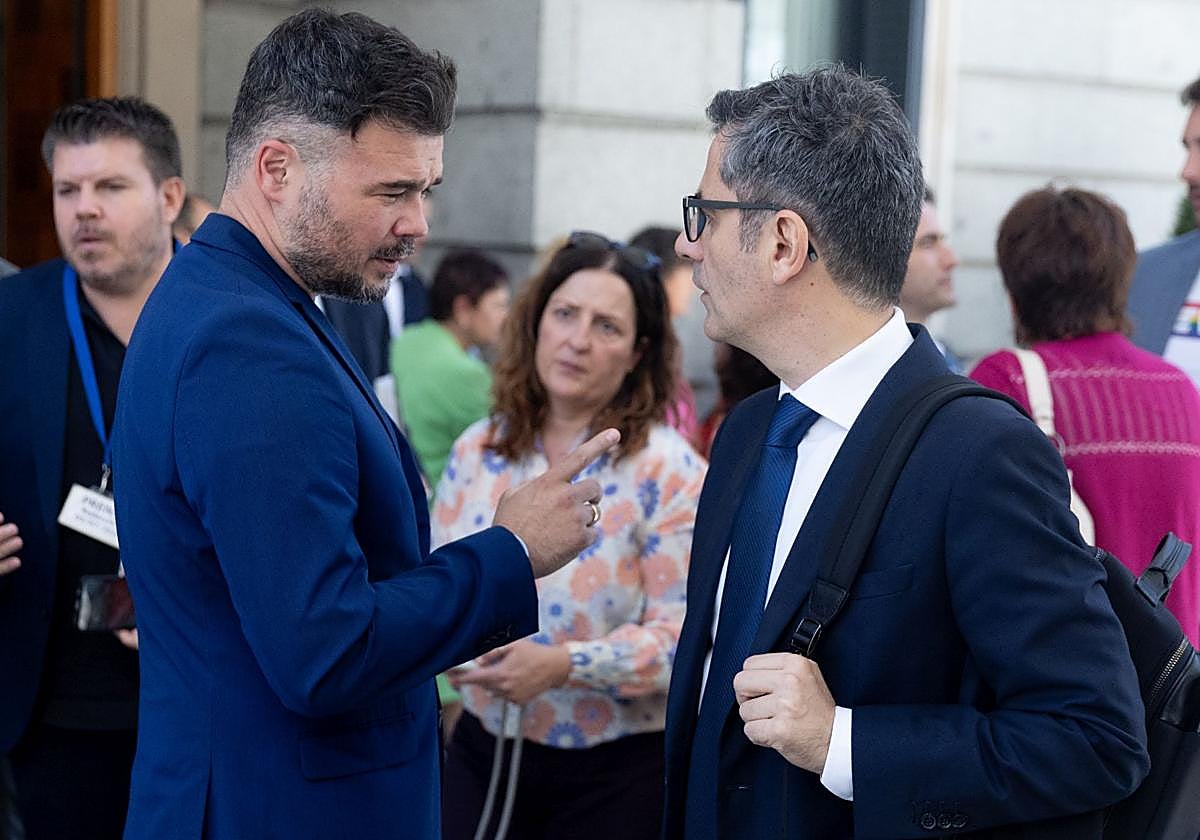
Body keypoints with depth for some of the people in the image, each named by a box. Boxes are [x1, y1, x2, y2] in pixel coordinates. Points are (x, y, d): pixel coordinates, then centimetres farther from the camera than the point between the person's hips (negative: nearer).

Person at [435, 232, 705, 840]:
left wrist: (565, 665, -27)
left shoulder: (668, 471, -11)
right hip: (482, 750, 4)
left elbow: (685, 633, -16)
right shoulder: (477, 451, 4)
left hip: (614, 773, -4)